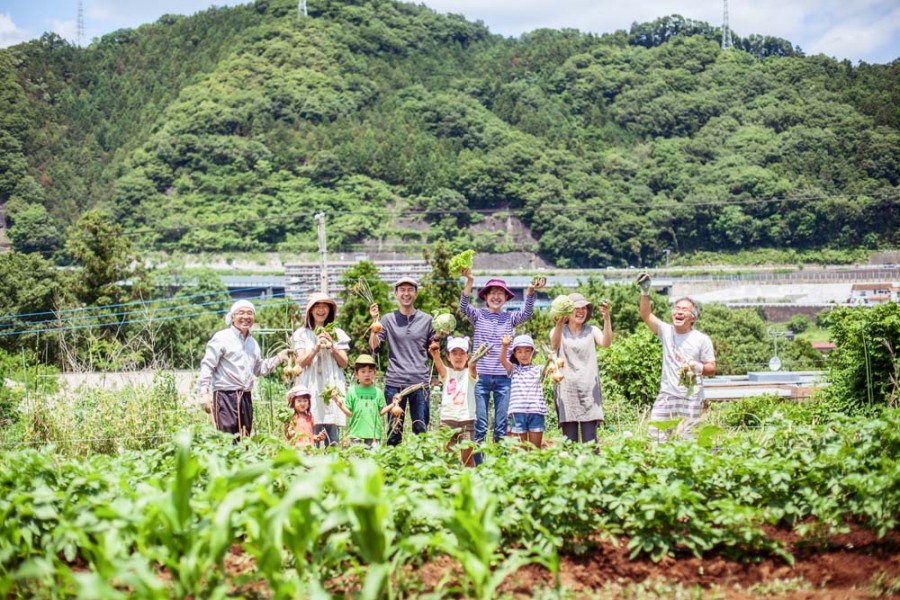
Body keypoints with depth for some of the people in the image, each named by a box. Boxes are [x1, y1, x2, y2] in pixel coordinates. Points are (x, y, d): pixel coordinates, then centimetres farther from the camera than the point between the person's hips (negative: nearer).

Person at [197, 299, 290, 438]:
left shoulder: (253, 343, 20)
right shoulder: (221, 337, -4)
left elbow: (258, 369, 28)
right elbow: (207, 366, -8)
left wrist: (278, 358, 18)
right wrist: (204, 393, -17)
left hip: (246, 397, 7)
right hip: (225, 396, -7)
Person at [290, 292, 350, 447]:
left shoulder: (337, 334, 13)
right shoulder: (301, 334, 8)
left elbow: (344, 363, 8)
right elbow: (301, 362, -1)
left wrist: (332, 348, -8)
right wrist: (316, 348, -16)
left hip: (333, 387, 2)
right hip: (310, 388, -2)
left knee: (333, 435, -3)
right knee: (311, 433, -9)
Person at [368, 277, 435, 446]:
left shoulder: (427, 319, 9)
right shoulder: (388, 319, 7)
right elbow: (373, 346, 0)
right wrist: (374, 321, -9)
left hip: (420, 381, 1)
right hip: (394, 382, 0)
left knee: (421, 429, 3)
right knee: (394, 430, 4)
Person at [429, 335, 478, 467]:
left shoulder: (469, 374, 4)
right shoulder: (446, 373, 7)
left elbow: (472, 366, -19)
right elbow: (438, 363, -15)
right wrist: (435, 354, -39)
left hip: (467, 420, -1)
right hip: (447, 419, 1)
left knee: (467, 457, 0)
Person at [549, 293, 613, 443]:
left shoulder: (592, 331, 10)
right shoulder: (558, 331, 6)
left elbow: (606, 343, -11)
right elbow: (554, 345, -17)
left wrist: (607, 318, -27)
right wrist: (559, 324, -37)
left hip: (589, 391, 1)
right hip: (566, 390, -1)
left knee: (590, 440, -7)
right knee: (569, 441, -4)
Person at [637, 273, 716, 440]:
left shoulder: (702, 339, -1)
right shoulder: (666, 332, 6)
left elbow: (712, 369, 1)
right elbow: (646, 315, -5)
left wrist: (698, 367, -20)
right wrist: (645, 293, -18)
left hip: (691, 399, -2)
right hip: (666, 395, 3)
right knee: (655, 437, -3)